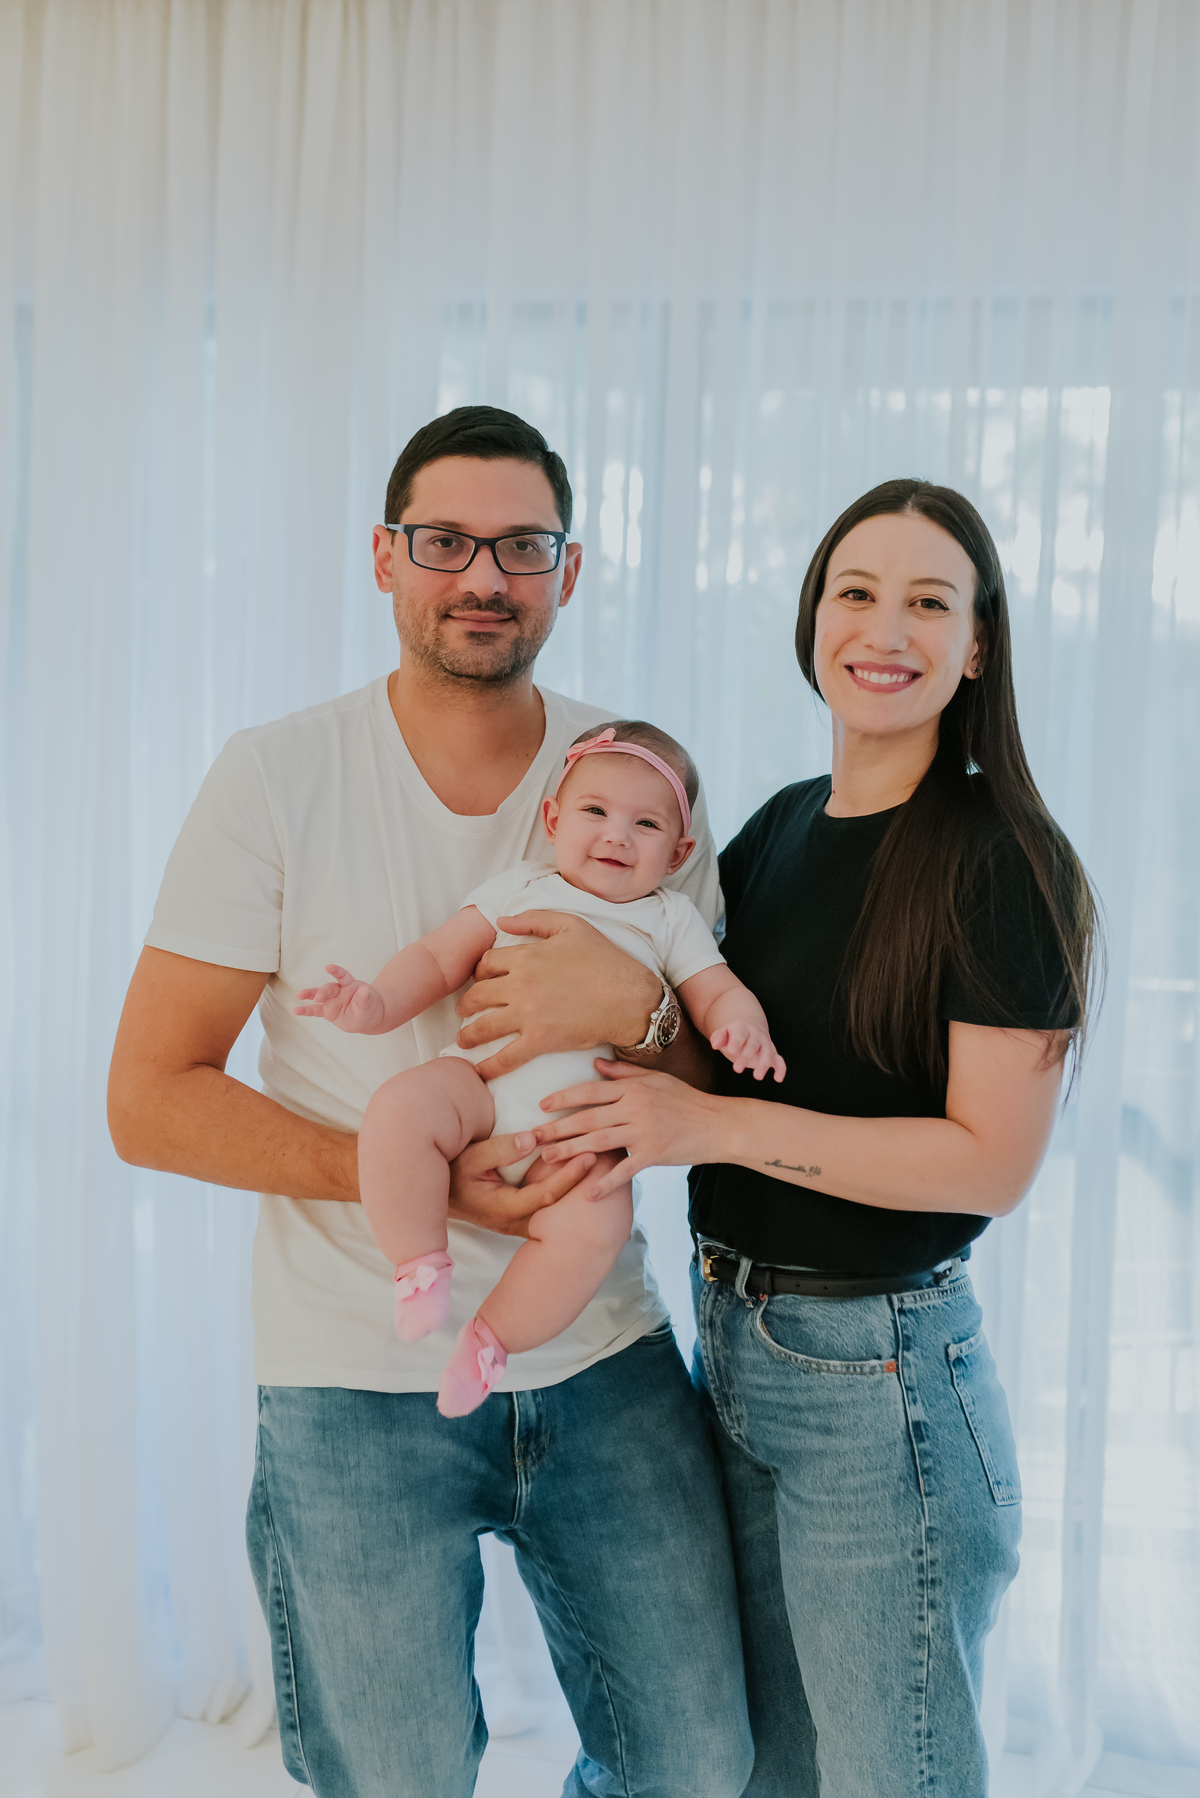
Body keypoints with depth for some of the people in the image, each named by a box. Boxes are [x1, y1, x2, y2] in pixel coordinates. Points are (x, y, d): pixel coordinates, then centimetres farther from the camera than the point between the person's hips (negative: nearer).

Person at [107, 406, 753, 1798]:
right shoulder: (274, 778, -8)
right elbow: (149, 1102, -9)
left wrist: (638, 1010, -19)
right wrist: (421, 1179, -20)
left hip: (605, 1365, 3)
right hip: (358, 1383, -2)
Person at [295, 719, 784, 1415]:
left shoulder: (673, 919, 18)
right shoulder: (521, 887, 18)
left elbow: (719, 993, 12)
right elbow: (439, 959, 14)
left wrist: (743, 1027, -13)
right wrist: (377, 1002, -5)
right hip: (482, 1077, 1)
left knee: (596, 1226, -29)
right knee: (398, 1110, -31)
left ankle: (494, 1337, -5)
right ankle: (421, 1266, -11)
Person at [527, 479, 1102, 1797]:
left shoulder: (1004, 863, -15)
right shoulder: (783, 825, 6)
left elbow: (993, 1159, -19)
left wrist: (714, 1123, -23)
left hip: (878, 1375, -7)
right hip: (734, 1341, 7)